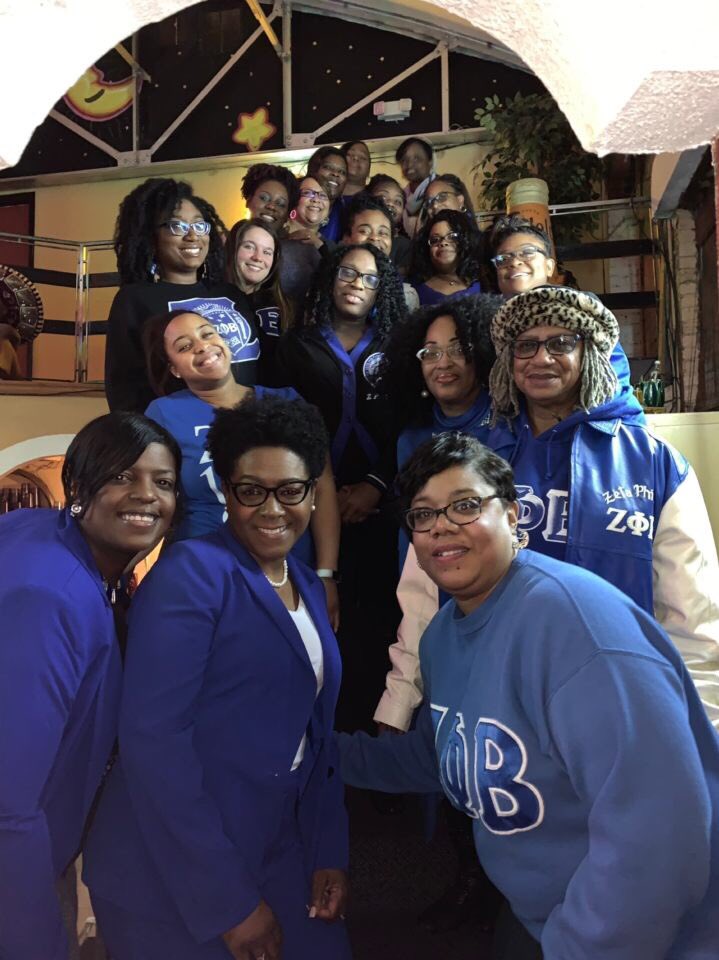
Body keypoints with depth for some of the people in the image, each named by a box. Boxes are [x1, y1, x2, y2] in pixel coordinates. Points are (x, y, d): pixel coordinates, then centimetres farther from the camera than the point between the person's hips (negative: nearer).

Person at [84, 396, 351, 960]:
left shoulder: (309, 589, 7)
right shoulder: (191, 572, -16)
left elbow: (315, 733, 11)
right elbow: (152, 734, -22)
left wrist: (329, 853, 3)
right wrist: (227, 899, -19)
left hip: (276, 854, 7)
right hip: (170, 878, -6)